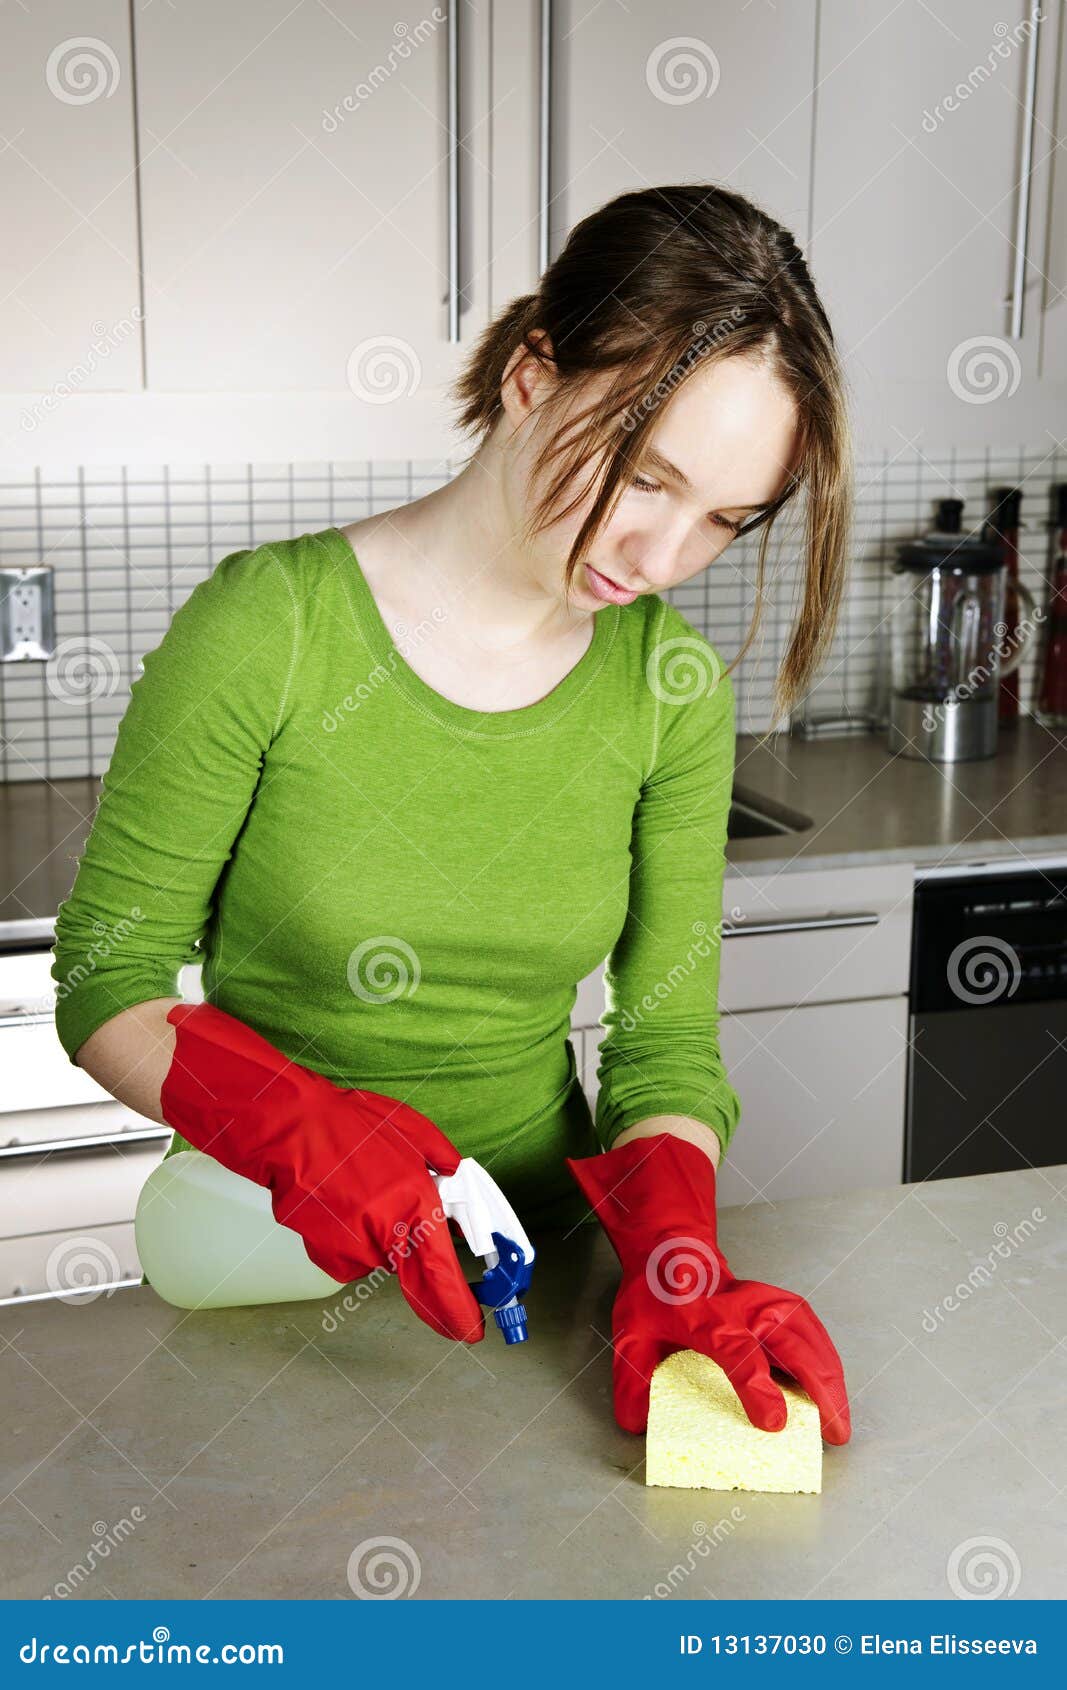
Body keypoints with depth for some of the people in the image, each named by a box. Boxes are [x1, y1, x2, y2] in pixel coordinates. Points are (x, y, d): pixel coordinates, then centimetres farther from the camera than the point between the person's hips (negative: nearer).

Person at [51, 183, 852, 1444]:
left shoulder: (673, 686, -3)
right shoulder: (262, 632, -15)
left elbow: (665, 1039, 0)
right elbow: (107, 982, -8)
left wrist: (674, 1259, -19)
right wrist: (302, 1126, -25)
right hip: (272, 1289, -1)